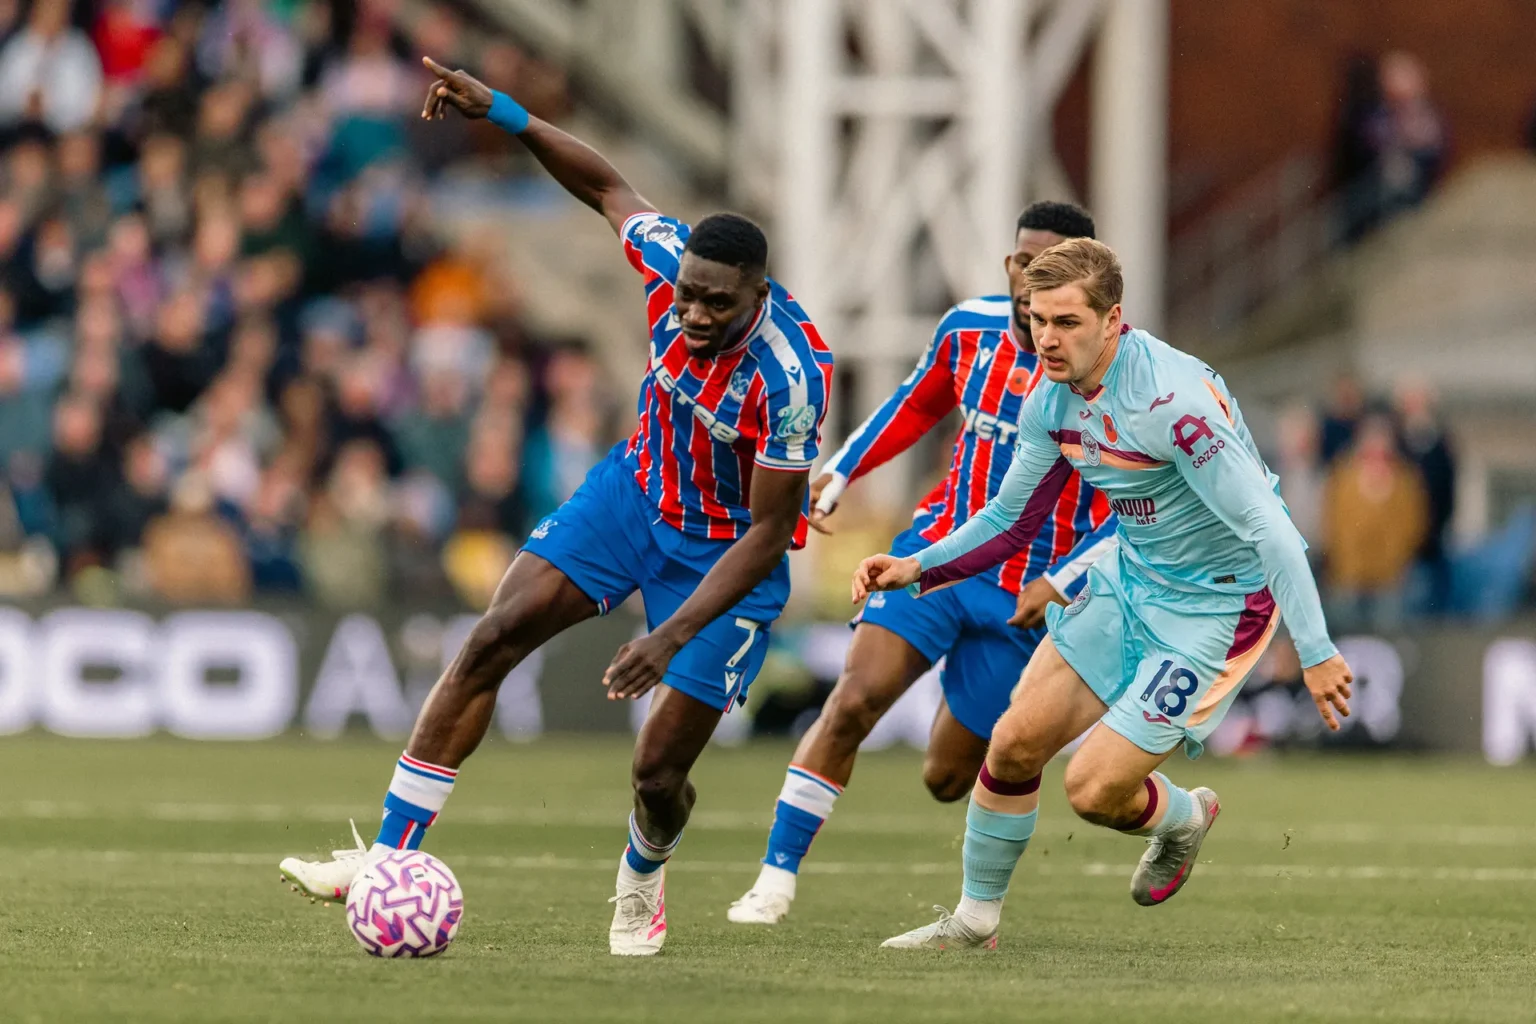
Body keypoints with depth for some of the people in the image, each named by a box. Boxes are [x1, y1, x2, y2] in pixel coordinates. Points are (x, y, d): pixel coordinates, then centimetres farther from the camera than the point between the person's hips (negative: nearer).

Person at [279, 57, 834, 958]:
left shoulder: (790, 375, -35)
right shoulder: (671, 261, -20)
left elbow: (768, 533, -29)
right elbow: (606, 185, 1)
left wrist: (674, 635, -35)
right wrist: (502, 112, -6)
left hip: (728, 554, -5)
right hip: (639, 488, 5)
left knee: (659, 770, -6)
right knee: (492, 643, -10)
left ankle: (643, 883, 32)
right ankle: (388, 862, -7)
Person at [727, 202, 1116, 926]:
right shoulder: (969, 329, -1)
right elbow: (917, 404, 20)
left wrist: (1058, 584, -21)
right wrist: (837, 473, 12)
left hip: (1025, 594, -3)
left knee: (947, 777, 3)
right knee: (854, 701, -19)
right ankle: (776, 879, -13)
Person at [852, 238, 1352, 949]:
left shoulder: (1172, 399, -30)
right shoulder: (1052, 399, -5)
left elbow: (1268, 528, -30)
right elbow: (1010, 520, 10)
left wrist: (1316, 653, -32)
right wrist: (915, 569, -5)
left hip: (1217, 602, -7)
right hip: (1132, 578, 7)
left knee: (1092, 790, -10)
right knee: (1016, 742, 2)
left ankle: (1183, 817, 25)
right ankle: (975, 916, 22)